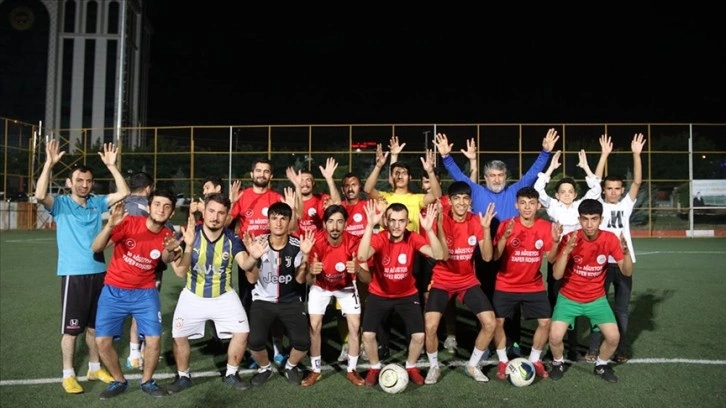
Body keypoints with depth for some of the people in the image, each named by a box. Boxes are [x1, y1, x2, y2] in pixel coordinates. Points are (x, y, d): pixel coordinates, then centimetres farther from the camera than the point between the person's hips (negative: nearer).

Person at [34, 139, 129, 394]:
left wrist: (111, 166, -8)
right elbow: (40, 195, -24)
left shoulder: (97, 203, 6)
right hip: (73, 274, -4)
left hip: (98, 272, 4)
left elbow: (124, 193, -3)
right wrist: (49, 163, -27)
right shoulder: (61, 204, -4)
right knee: (71, 329, 4)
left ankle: (95, 368, 29)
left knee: (94, 326, 15)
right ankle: (68, 374, 18)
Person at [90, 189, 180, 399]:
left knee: (154, 339, -9)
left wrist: (170, 251, -45)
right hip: (113, 291, -1)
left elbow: (166, 260, -23)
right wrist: (110, 225, -35)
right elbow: (96, 248, -18)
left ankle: (147, 381, 18)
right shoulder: (128, 222, -15)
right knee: (102, 340, -5)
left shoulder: (167, 236, -6)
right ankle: (119, 381, 21)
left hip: (145, 293, 1)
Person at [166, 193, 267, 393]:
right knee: (178, 335, -4)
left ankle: (231, 374, 16)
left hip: (224, 296, 1)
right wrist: (189, 246, -41)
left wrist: (252, 257, -53)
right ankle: (183, 377, 23)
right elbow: (180, 273, -24)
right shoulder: (189, 234, -17)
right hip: (193, 296, 0)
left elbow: (244, 264, -30)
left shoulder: (232, 238, -14)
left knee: (242, 332, -8)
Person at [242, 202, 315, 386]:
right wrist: (254, 257, -30)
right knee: (255, 342, -19)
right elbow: (252, 279, -11)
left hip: (291, 301, 1)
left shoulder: (297, 245, -10)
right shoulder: (258, 243, -11)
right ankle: (265, 368, 15)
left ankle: (291, 366, 22)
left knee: (303, 342, -14)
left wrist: (305, 256, -26)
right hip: (263, 300, 0)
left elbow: (300, 280, -10)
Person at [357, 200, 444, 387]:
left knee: (419, 335, -7)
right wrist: (370, 225, -51)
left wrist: (429, 229, -44)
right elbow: (362, 257, -44)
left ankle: (411, 367, 24)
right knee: (368, 334, -11)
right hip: (379, 295, -1)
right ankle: (375, 367, 20)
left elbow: (438, 255, -31)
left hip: (407, 295, 1)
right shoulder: (379, 239, -23)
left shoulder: (413, 238, -18)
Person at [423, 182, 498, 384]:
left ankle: (472, 365, 17)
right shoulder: (442, 220, -15)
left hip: (468, 281, 3)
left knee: (490, 323, -7)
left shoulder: (476, 221, -5)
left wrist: (486, 228, -24)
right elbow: (444, 255, -24)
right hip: (442, 281, -3)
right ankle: (434, 367, 10)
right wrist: (439, 224, -34)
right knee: (430, 326, -18)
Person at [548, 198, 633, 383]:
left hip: (597, 299, 2)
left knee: (614, 337, -11)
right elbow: (557, 275, -23)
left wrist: (626, 252, -28)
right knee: (555, 336, -18)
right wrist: (566, 251, -38)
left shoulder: (609, 239, -11)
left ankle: (601, 365, 21)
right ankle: (558, 363, 15)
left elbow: (627, 272, -9)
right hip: (569, 298, -2)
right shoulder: (569, 239, -19)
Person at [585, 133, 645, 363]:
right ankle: (593, 349, 12)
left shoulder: (626, 205, 8)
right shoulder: (599, 205, 1)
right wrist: (605, 155, -17)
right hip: (602, 262, -2)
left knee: (621, 309, 9)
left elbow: (637, 182, -2)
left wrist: (636, 154, -12)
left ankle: (620, 350, 19)